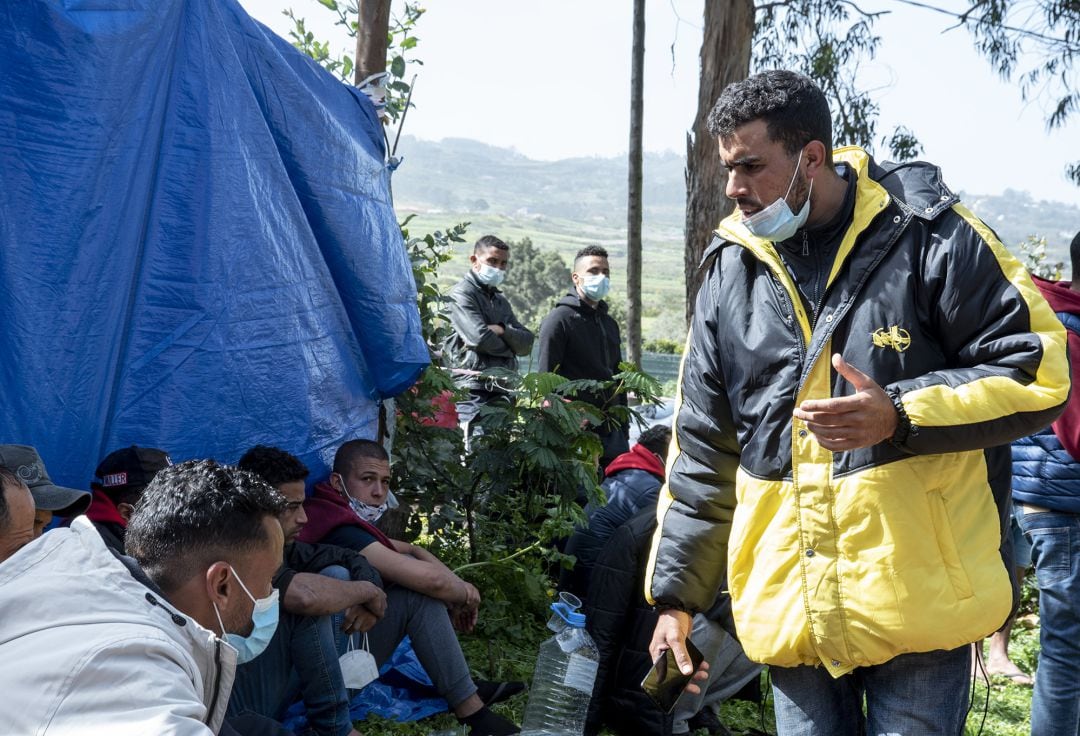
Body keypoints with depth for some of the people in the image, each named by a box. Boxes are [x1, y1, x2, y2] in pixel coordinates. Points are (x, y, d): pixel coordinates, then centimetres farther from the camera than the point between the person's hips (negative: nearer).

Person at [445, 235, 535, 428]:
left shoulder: (500, 301, 23)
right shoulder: (462, 293, -2)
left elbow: (527, 343, 12)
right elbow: (480, 337, -15)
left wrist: (503, 330, -8)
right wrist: (510, 348, 3)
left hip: (502, 390, 8)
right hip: (476, 391, -8)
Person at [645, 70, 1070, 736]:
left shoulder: (929, 234, -7)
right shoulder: (731, 271, 6)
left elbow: (1039, 369, -6)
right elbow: (702, 451, 10)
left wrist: (901, 416, -21)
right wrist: (677, 595, 10)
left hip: (919, 601, -4)